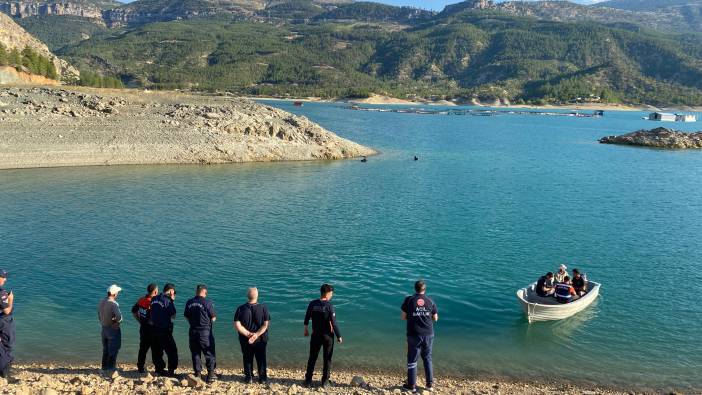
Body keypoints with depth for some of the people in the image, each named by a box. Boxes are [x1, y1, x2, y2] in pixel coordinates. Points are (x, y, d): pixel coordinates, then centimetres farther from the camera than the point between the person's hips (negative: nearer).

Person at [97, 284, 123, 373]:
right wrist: (119, 321, -13)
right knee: (114, 349, 6)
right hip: (113, 329, -8)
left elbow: (99, 315, 11)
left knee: (106, 349, 20)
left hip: (104, 328, 8)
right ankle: (111, 367, 10)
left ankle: (105, 366, 29)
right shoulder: (113, 304, -24)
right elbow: (119, 317, -34)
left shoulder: (101, 302, 1)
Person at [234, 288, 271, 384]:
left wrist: (248, 334, -15)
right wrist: (257, 334, -18)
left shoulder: (241, 309, -8)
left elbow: (237, 325, -14)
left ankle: (248, 378, 21)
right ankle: (263, 378, 19)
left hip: (245, 340, 0)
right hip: (260, 340, 0)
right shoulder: (263, 308, -10)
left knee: (247, 359, 15)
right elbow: (266, 324, -15)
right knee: (261, 359, 14)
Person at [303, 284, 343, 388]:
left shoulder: (312, 304, -5)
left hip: (315, 335, 3)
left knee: (312, 358, 14)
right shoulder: (329, 306, -18)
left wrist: (306, 329, 23)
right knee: (327, 359, 10)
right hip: (327, 336, -3)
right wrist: (339, 336, -6)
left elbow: (306, 318, 6)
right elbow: (334, 323, -17)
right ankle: (325, 382, 15)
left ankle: (308, 381, 20)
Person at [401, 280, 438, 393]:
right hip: (428, 334, 2)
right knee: (427, 358, 17)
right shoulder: (430, 302, 0)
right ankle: (430, 384, 21)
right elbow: (435, 318, 5)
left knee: (412, 360, 9)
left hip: (414, 335, -2)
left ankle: (412, 385, 17)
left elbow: (403, 317, -3)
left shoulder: (409, 300, -7)